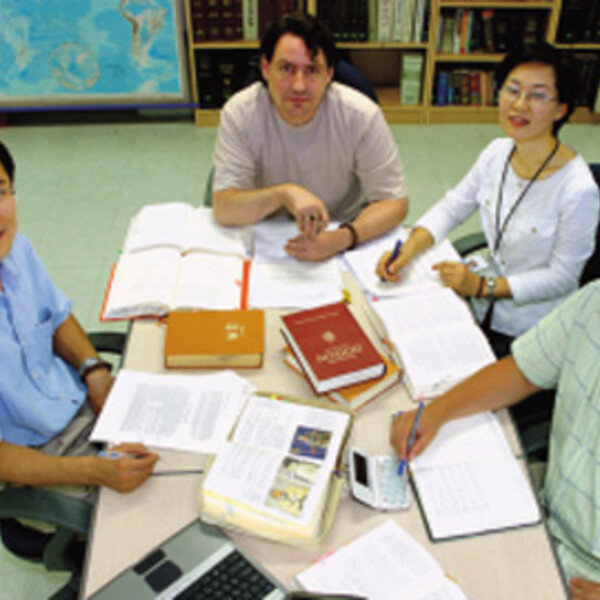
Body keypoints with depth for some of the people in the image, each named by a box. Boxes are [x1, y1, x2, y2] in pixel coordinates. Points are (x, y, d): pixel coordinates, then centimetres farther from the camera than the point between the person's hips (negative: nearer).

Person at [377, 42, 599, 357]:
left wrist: (483, 286, -24)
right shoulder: (498, 153, -3)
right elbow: (451, 207, 4)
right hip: (484, 309, 6)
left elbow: (562, 278, -17)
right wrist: (407, 251, -13)